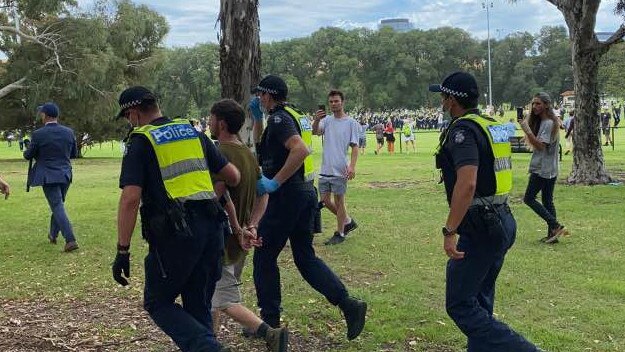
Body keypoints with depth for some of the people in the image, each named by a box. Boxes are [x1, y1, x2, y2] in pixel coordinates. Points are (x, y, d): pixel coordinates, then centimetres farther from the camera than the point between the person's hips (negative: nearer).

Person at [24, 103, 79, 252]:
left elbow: (28, 155, -1)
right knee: (58, 205, 21)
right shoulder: (69, 132, 0)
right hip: (65, 175, 5)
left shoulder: (38, 134, -12)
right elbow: (74, 154, 9)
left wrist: (26, 151, 21)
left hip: (48, 177, -5)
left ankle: (70, 240, -16)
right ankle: (53, 235, 35)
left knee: (58, 207, -6)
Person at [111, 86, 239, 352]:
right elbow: (233, 175, 16)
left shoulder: (140, 141, -2)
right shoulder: (192, 132, 15)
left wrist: (122, 251, -9)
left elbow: (130, 198, -12)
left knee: (158, 303, 10)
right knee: (198, 306, 16)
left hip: (175, 232, -6)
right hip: (211, 225, 6)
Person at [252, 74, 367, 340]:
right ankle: (348, 305, 2)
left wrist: (274, 182, -25)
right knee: (305, 256, 13)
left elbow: (301, 150, -30)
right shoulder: (294, 115, 17)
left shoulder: (279, 119, -13)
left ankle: (270, 320, 14)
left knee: (264, 255, 6)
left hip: (288, 196, -9)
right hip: (306, 192, 9)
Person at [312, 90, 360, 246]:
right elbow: (315, 132, -8)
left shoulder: (351, 123, -4)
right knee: (325, 200, 11)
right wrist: (316, 120, -27)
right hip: (325, 168, 6)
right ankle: (348, 221, 29)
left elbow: (355, 146, -7)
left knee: (339, 200, 2)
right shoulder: (327, 120, 9)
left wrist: (352, 166, -18)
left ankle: (339, 233, 14)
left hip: (340, 169, -5)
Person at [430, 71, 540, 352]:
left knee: (459, 305, -4)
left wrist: (449, 231, -25)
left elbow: (466, 184, -28)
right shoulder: (493, 126, 13)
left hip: (480, 228, -10)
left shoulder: (463, 129, -16)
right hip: (502, 221, 10)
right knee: (479, 300, 19)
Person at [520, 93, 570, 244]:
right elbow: (535, 144, 11)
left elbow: (540, 145, -21)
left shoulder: (548, 123, -14)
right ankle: (552, 234, 11)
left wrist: (527, 130, -27)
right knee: (547, 201, 10)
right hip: (550, 169, 10)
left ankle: (555, 226, -8)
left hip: (542, 169, -10)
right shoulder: (540, 122, 14)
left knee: (529, 198, -5)